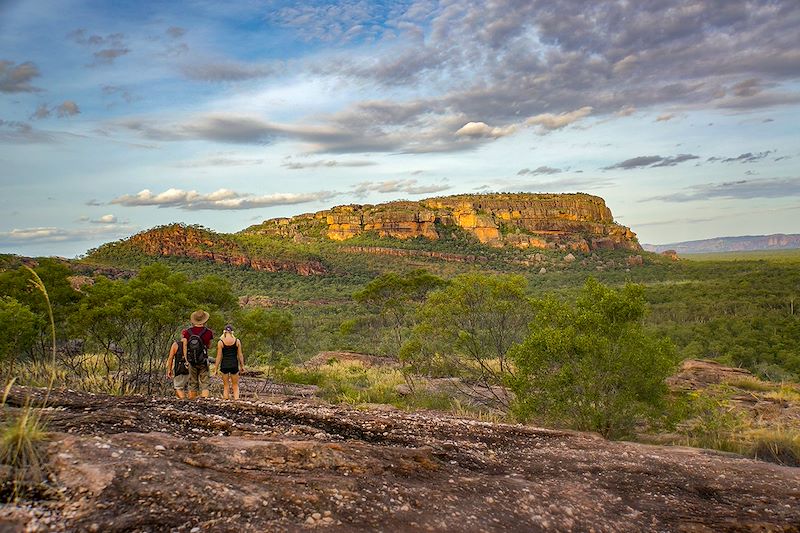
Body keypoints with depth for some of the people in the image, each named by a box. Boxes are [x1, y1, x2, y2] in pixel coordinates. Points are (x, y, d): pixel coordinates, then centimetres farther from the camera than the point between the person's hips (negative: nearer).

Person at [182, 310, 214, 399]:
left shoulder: (187, 332, -3)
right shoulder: (208, 332, -7)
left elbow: (185, 346, -4)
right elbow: (208, 346, 4)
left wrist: (186, 359, 3)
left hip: (191, 361, 2)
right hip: (203, 361, -2)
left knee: (192, 383, 14)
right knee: (204, 383, 2)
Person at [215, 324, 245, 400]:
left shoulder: (220, 342, -5)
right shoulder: (237, 341, -2)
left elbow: (219, 357, -4)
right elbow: (240, 355, 1)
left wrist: (216, 368, 4)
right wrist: (242, 366, 10)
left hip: (224, 365, 0)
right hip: (234, 365, 0)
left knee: (226, 386, 11)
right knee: (235, 385, 11)